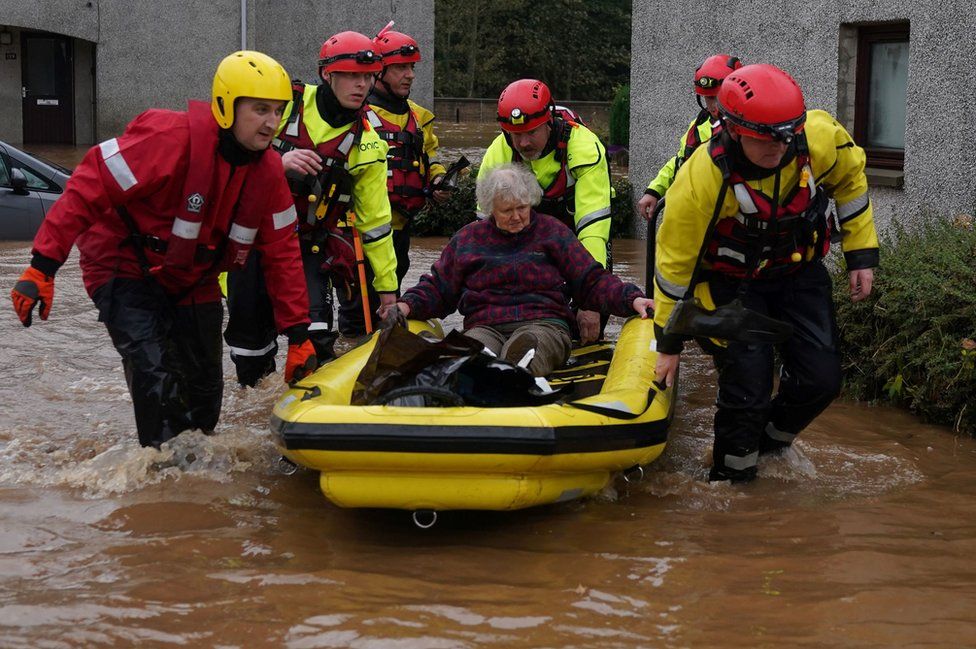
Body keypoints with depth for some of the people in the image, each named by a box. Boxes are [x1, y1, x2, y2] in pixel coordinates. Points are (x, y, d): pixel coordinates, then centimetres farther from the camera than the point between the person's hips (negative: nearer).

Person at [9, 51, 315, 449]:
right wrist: (43, 266, -33)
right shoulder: (172, 139, -29)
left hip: (193, 283, 7)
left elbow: (282, 252, -1)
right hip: (126, 273, -7)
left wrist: (298, 334, -3)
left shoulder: (268, 169, -7)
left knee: (205, 392, 13)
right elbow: (90, 188, -29)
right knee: (156, 374, -25)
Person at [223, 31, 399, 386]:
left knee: (314, 333, -18)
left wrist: (388, 287, 7)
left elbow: (375, 220, 5)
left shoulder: (366, 143, -2)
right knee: (249, 328, 4)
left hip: (311, 249, 0)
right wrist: (277, 163, -26)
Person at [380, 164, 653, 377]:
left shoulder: (552, 231, 18)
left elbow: (593, 281, 15)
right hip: (485, 326, 2)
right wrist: (408, 305, 5)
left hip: (542, 324, -2)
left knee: (526, 346, -42)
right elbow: (438, 287, 26)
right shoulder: (468, 238, 22)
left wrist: (631, 299, -2)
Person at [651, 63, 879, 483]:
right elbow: (675, 262, -19)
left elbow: (850, 178, 2)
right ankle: (729, 479, 12)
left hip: (798, 272, 4)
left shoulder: (820, 139, -23)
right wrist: (669, 343, -11)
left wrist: (861, 254, 1)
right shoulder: (701, 180, -32)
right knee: (748, 387, -13)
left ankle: (770, 440, 31)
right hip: (732, 283, -4)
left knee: (821, 379, 1)